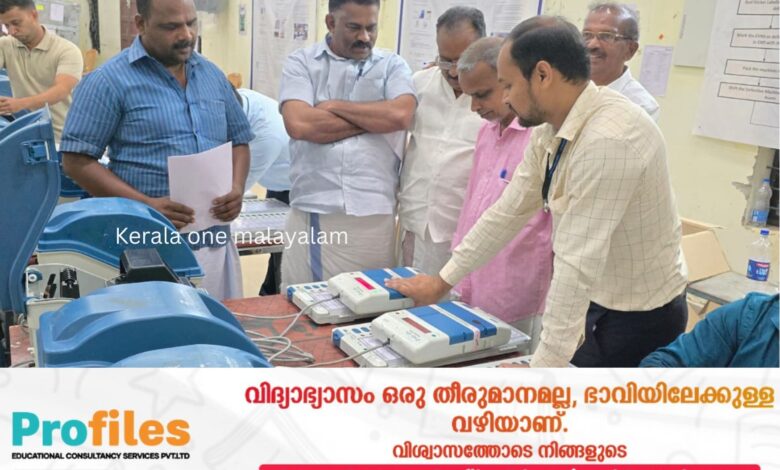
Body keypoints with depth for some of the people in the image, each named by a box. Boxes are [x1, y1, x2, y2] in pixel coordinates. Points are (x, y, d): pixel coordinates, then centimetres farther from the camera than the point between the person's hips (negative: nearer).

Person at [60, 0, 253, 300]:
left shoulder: (212, 75, 11)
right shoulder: (109, 81, -5)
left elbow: (239, 140, 17)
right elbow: (76, 161, -7)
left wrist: (237, 188, -4)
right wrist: (144, 204, -19)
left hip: (216, 239, 5)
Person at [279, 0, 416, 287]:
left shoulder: (393, 66, 10)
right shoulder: (301, 63, 6)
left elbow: (401, 114, -10)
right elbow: (299, 124, -11)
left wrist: (334, 106, -5)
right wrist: (375, 119, -5)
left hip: (374, 214, 1)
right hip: (313, 211, 0)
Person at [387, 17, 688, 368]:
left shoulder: (610, 140, -30)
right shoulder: (551, 129, -3)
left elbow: (578, 262, -31)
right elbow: (509, 211, 4)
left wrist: (542, 367, -27)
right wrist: (444, 280, 10)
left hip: (638, 317, -7)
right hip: (593, 300, 7)